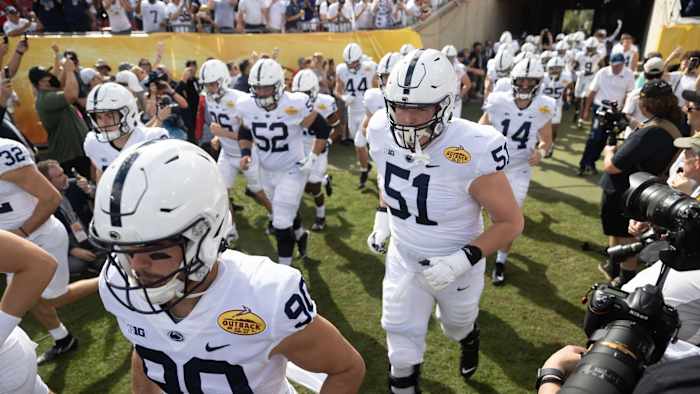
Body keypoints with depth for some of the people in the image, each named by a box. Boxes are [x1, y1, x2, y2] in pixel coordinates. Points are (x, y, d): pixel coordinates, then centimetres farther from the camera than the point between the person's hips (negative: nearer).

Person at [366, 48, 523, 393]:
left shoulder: (471, 152, -33)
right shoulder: (382, 133, -18)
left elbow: (511, 222, -22)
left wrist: (462, 260, -29)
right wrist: (382, 222, 1)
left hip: (455, 261, -2)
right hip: (403, 256, 3)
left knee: (457, 324, 28)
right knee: (402, 339, 10)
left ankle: (470, 339, 66)